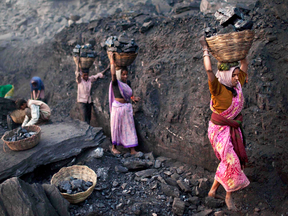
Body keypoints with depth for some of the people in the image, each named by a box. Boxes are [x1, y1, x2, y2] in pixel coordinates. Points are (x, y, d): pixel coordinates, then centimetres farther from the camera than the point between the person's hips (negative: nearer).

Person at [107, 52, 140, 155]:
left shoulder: (128, 83, 8)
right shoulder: (115, 83, -10)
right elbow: (113, 73, -30)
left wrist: (133, 98, 3)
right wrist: (112, 60, -25)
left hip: (127, 107, 6)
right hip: (118, 107, -6)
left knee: (130, 127, 6)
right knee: (116, 127, 6)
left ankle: (132, 150, 11)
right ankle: (114, 147, 23)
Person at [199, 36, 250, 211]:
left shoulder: (238, 86, 1)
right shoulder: (218, 89, -17)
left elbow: (245, 65, 14)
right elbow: (209, 70, -30)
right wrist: (206, 50, -22)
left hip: (234, 129, 7)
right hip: (219, 129, -7)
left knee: (227, 162, 12)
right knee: (231, 161, -8)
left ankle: (213, 190, 27)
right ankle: (229, 196, 11)